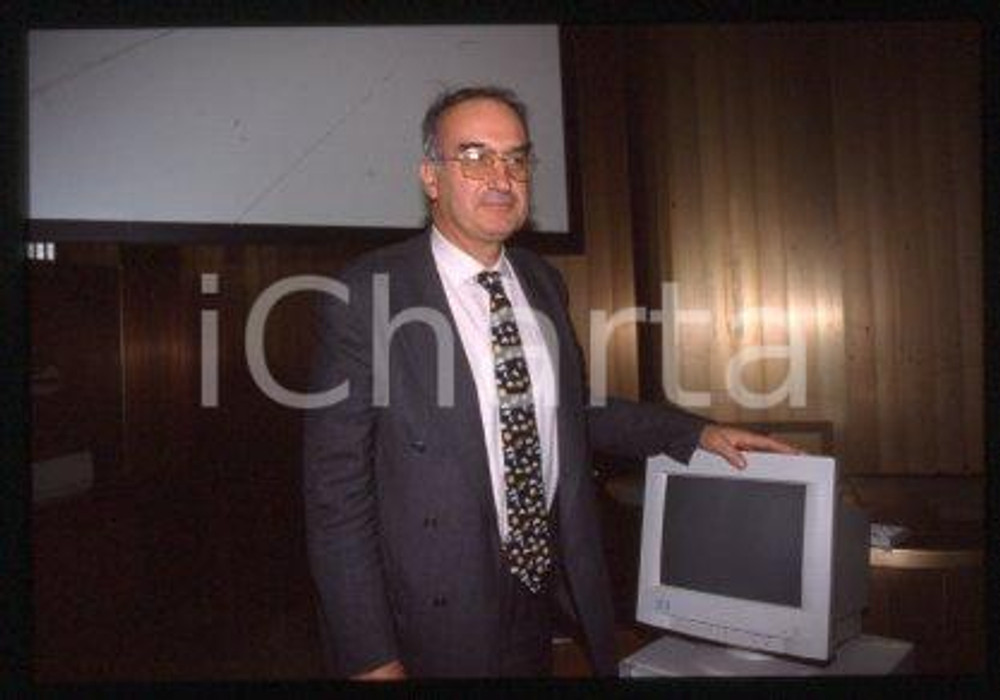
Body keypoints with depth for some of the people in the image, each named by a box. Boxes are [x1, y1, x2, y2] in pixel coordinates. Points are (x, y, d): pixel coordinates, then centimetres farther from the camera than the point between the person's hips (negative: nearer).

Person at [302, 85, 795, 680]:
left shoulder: (545, 283, 3)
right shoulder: (368, 295, -15)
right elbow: (336, 487, -14)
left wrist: (694, 433, 6)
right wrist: (369, 657, -15)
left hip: (549, 588, 6)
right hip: (440, 610, -5)